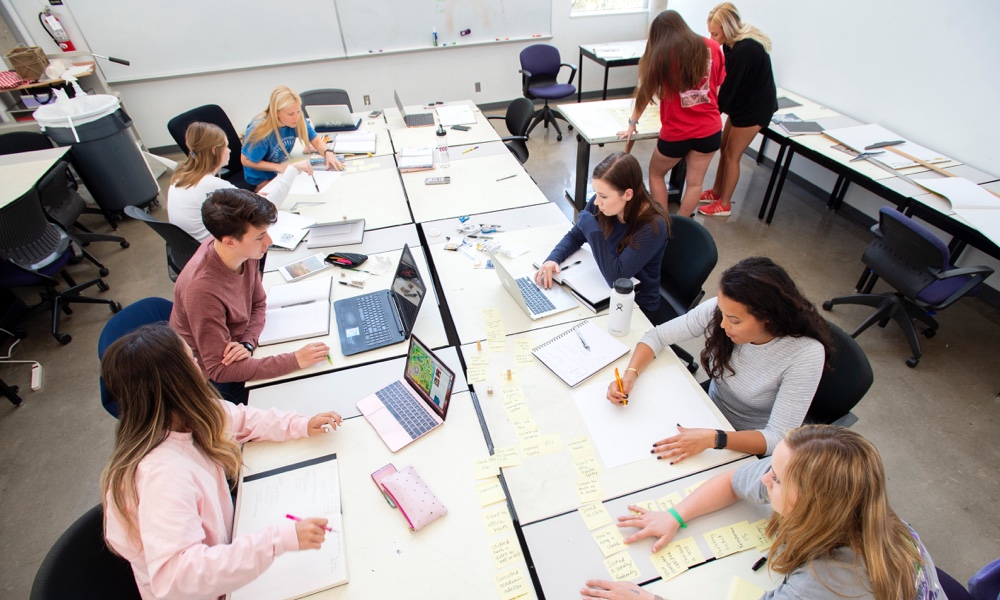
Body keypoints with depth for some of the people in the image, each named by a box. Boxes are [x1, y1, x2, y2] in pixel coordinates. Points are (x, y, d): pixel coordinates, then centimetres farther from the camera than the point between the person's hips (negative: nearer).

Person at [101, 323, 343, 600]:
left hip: (222, 547, 6)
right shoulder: (163, 474, -38)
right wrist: (279, 539, -46)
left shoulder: (176, 418, -13)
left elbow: (239, 419, 5)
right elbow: (175, 576, -43)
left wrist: (300, 425, -5)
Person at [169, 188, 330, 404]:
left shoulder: (244, 252, -16)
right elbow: (220, 369, -28)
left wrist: (247, 344, -18)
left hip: (236, 351, 6)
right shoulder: (202, 289, -35)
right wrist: (295, 360, -34)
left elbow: (258, 304, 2)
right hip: (210, 379, -5)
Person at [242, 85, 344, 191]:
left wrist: (328, 153, -27)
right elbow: (246, 161, -17)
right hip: (263, 181, -5)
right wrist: (279, 168, -26)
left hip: (284, 171, 5)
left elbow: (317, 141, -4)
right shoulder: (260, 130, -28)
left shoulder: (298, 121, -16)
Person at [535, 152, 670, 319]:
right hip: (605, 289, 5)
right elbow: (575, 236, 2)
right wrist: (553, 259, -17)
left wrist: (592, 228, -31)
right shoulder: (601, 205, -14)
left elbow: (615, 276, -34)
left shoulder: (653, 225, -28)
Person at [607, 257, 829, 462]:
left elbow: (778, 438, -29)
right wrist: (630, 374, -27)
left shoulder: (806, 354, -30)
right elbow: (657, 335, -10)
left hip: (753, 447, -3)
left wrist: (713, 439, -44)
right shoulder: (718, 309, -21)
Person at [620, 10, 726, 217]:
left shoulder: (660, 53, -6)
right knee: (695, 182, 13)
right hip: (710, 129, 3)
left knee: (656, 174, 20)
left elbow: (645, 91, 0)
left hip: (676, 131, -3)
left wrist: (632, 123, 9)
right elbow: (719, 89, 11)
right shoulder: (712, 47, 4)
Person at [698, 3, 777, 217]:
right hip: (741, 103, 9)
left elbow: (729, 87, -26)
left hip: (755, 107, -9)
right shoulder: (733, 43, -3)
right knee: (724, 148, 15)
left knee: (731, 155, 0)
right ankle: (716, 192, 30)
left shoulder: (744, 50, -29)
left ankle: (724, 204, 13)